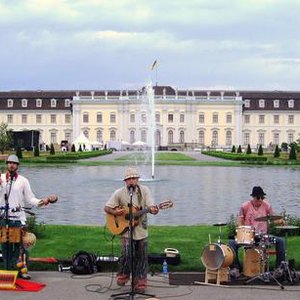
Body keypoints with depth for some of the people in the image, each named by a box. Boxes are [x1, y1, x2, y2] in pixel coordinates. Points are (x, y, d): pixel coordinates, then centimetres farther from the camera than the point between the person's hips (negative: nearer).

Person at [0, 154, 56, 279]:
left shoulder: (23, 181, 7)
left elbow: (30, 199, 5)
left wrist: (42, 201, -10)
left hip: (18, 216, -1)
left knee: (19, 244, -7)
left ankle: (22, 269, -3)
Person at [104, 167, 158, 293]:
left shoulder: (144, 190, -1)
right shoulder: (119, 193, -3)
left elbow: (150, 206, -9)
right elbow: (106, 208, 2)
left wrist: (153, 209, -33)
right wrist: (114, 212, -20)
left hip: (141, 230, 2)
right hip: (126, 229, -1)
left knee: (141, 258, 5)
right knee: (126, 254, -12)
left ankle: (139, 284, 19)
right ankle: (122, 276, 16)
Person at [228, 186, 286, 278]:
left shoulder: (267, 205, 1)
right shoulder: (245, 206, -4)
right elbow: (239, 220, 3)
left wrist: (280, 221, -14)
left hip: (263, 235, 2)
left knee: (280, 241, -19)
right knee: (232, 243, -27)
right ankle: (235, 268, -12)